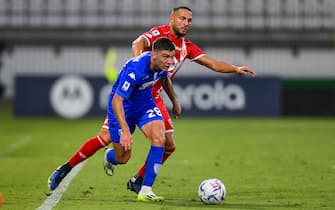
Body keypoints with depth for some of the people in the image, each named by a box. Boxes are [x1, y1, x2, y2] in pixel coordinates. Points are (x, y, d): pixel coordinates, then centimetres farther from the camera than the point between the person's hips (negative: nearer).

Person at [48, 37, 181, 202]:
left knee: (159, 139, -20)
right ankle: (109, 157, 39)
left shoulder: (163, 64, -14)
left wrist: (175, 102, 23)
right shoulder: (135, 69, -36)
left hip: (145, 103, 6)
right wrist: (125, 131, -41)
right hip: (122, 106, -6)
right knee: (122, 158, 0)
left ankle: (145, 191, -14)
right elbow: (117, 101, -34)